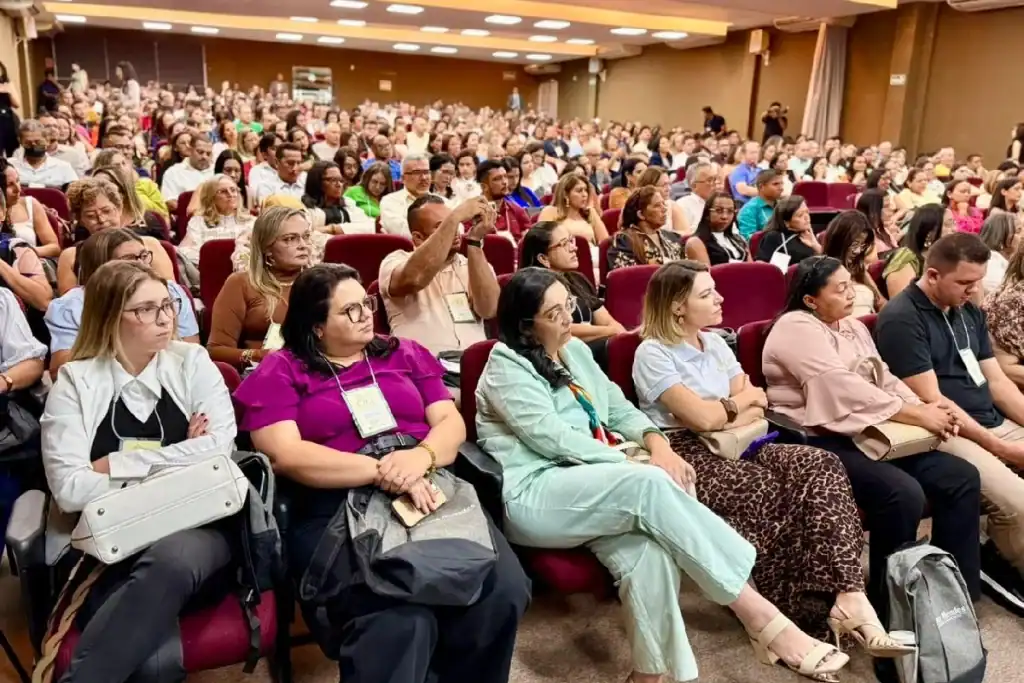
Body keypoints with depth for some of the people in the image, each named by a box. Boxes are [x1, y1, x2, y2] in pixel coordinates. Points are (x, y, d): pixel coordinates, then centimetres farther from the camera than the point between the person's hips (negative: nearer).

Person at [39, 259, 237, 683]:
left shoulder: (193, 363, 7)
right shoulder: (75, 382, 5)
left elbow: (219, 449, -7)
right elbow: (69, 490, -7)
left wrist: (117, 465, -8)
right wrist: (178, 463, -9)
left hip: (197, 530, 2)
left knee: (170, 559, -37)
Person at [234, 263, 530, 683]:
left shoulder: (406, 354, 20)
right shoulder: (279, 373, 9)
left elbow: (451, 422, 12)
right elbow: (285, 455, -6)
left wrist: (421, 456, -12)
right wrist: (382, 470, -16)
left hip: (432, 493, 4)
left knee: (504, 591, -21)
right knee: (400, 623, -33)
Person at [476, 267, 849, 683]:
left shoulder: (575, 351, 18)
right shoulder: (506, 367, -4)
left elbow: (618, 408, 17)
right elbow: (550, 437, -15)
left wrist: (655, 442, -5)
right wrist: (636, 464, -19)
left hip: (590, 487, 6)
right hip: (532, 497, -6)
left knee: (646, 549, -29)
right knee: (650, 485, -32)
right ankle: (761, 617, -28)